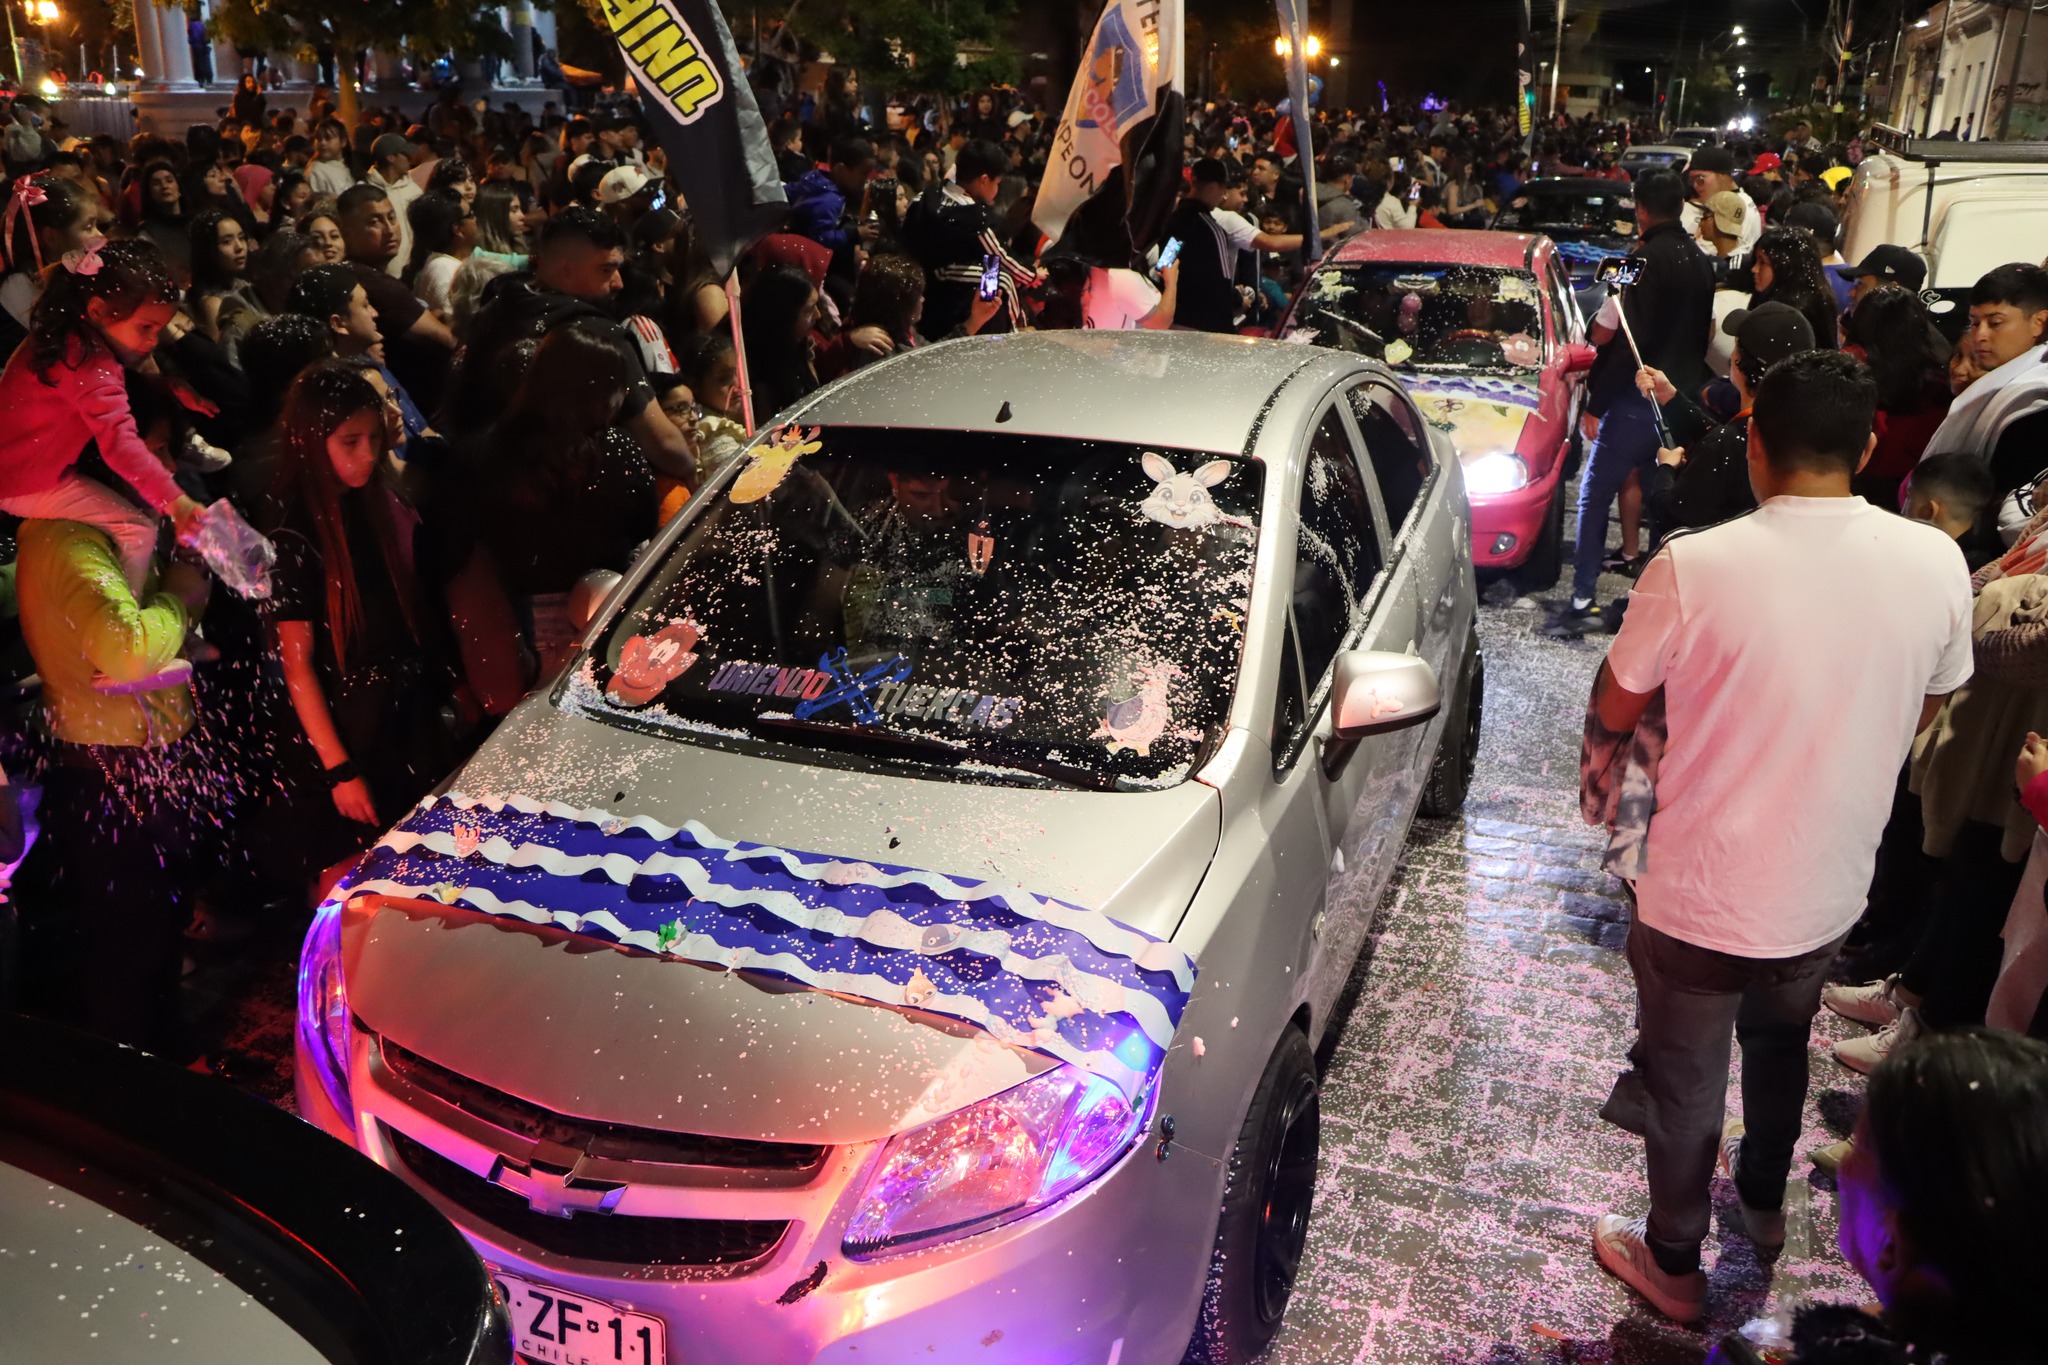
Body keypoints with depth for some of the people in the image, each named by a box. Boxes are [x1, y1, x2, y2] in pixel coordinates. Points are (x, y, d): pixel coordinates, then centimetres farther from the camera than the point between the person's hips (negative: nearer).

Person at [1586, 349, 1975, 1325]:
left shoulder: (1693, 567, -25)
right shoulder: (1937, 565, -12)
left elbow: (1614, 710, -10)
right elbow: (1921, 714, 5)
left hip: (1700, 897, -4)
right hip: (1831, 892, 4)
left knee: (1684, 1080, 18)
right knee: (1780, 1042, 31)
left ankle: (1673, 1264, 39)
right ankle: (1763, 1201, 56)